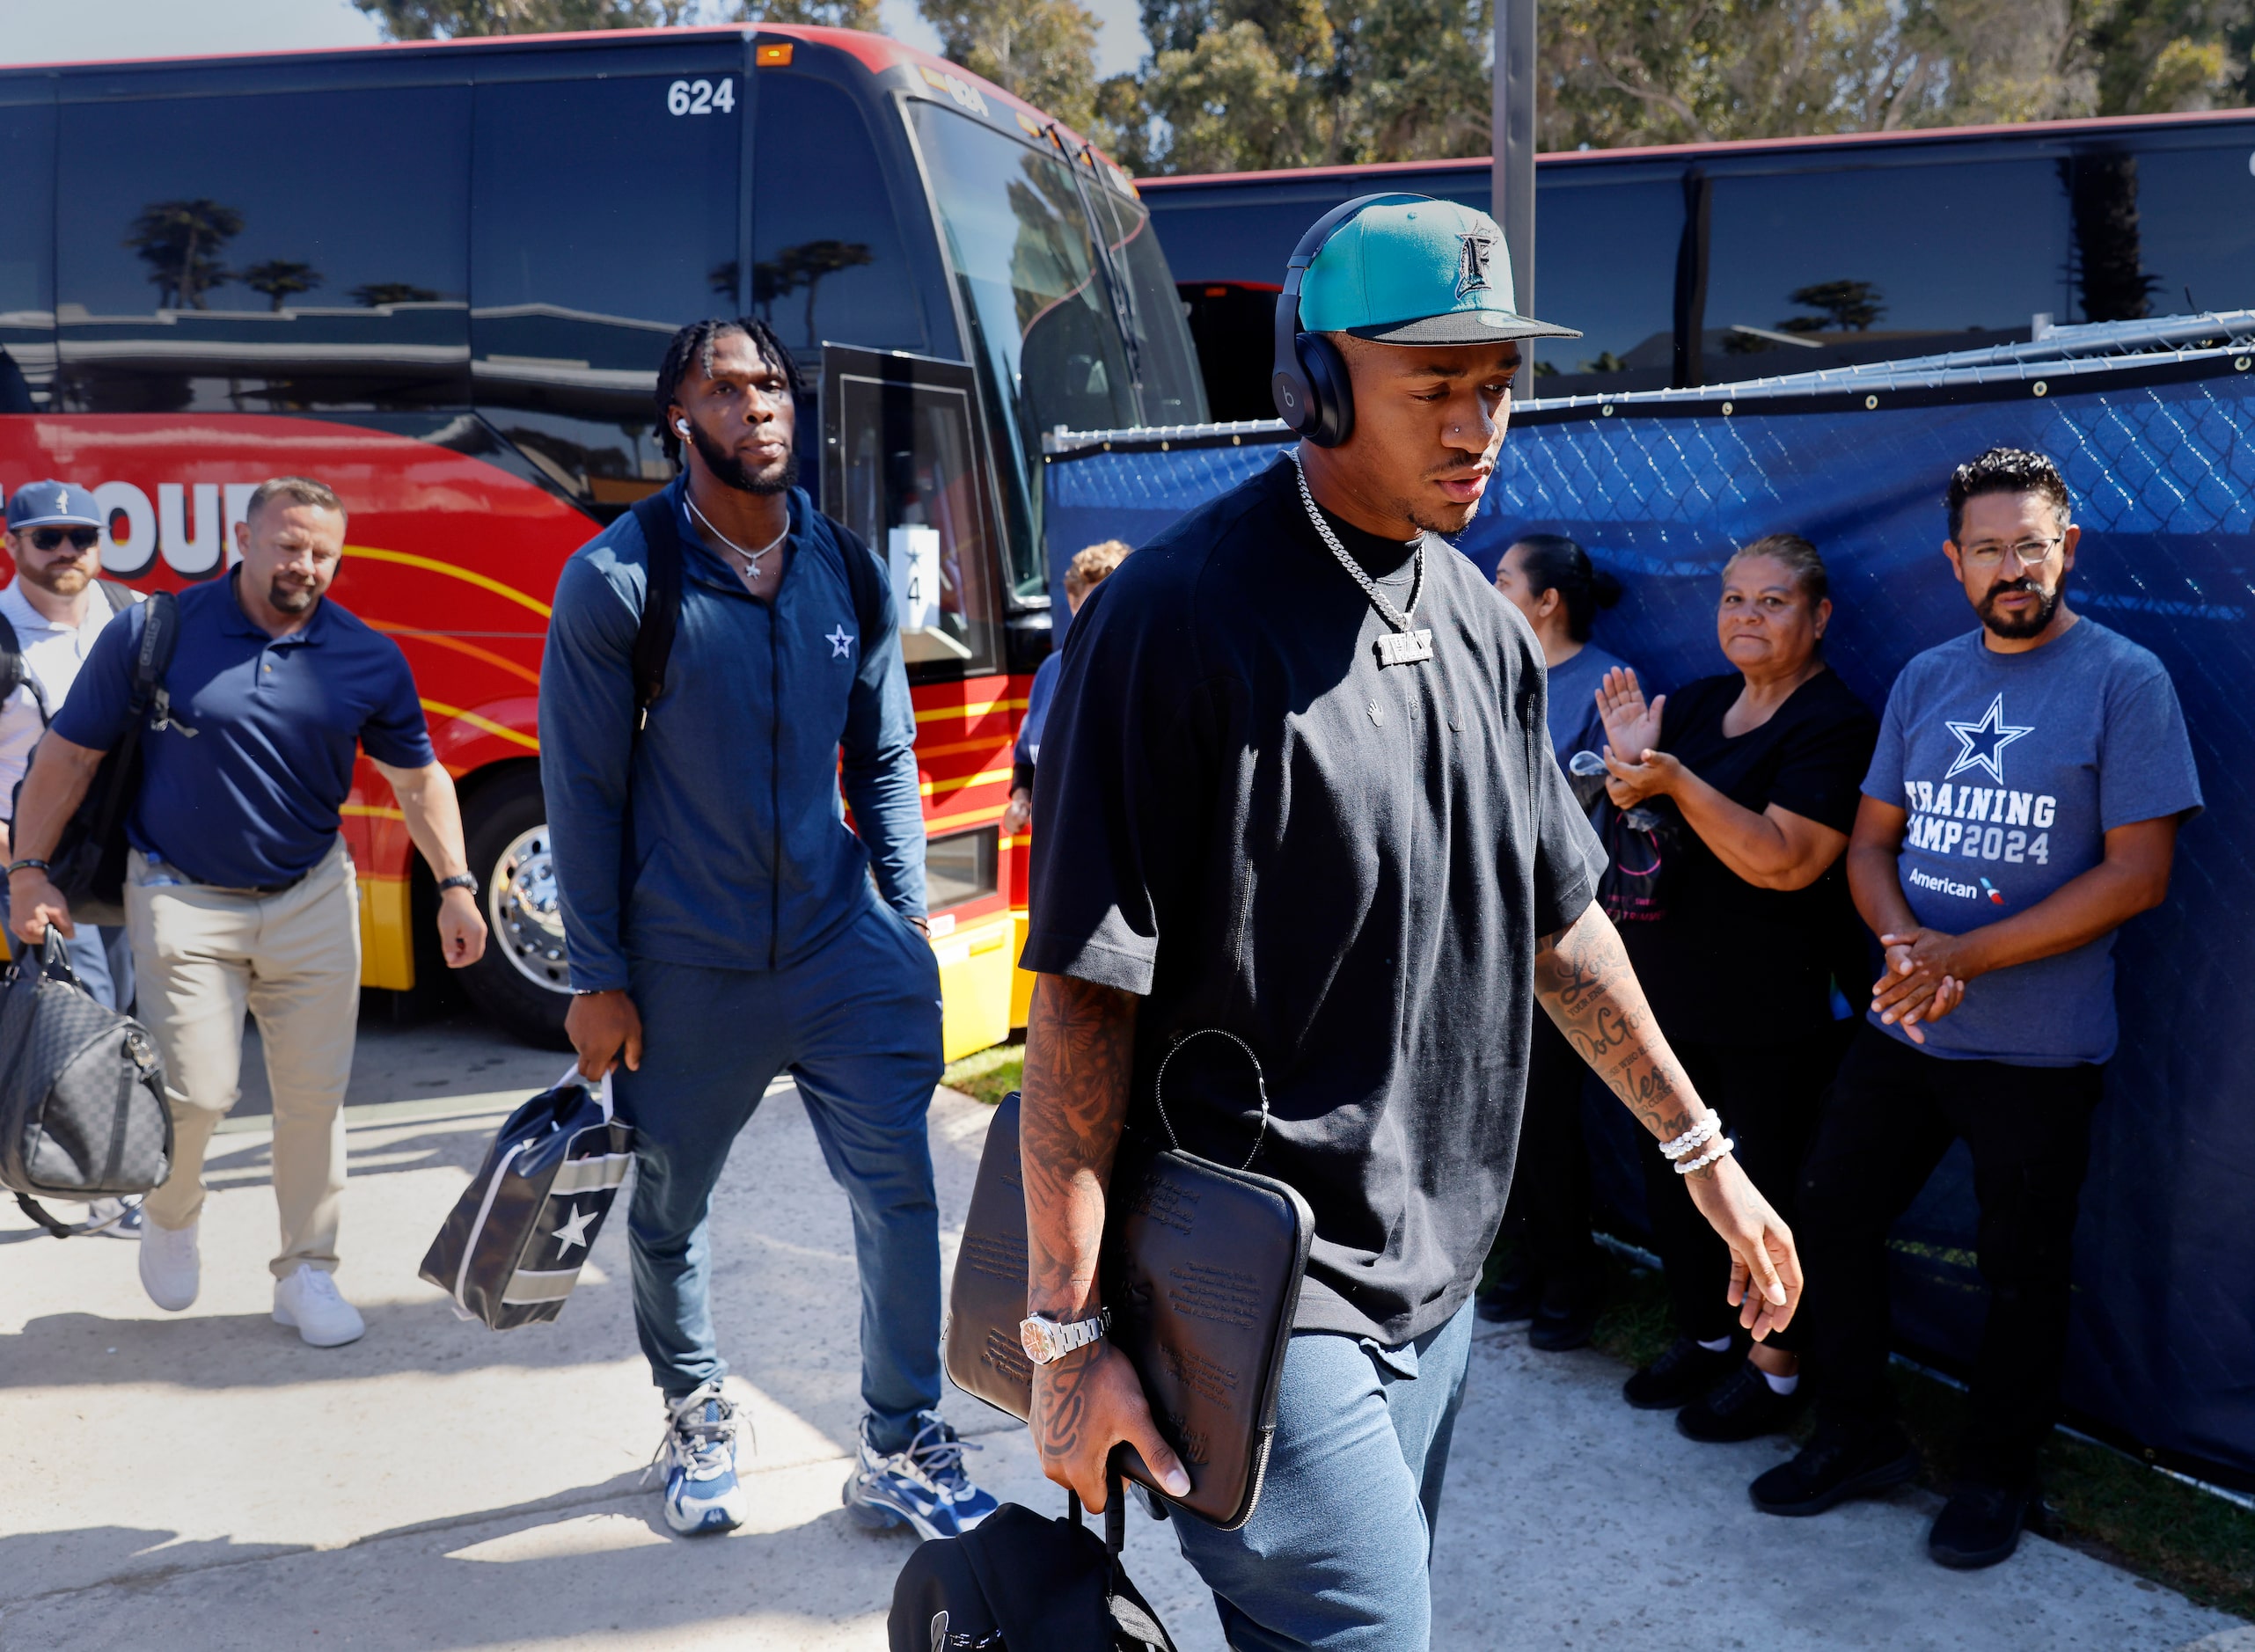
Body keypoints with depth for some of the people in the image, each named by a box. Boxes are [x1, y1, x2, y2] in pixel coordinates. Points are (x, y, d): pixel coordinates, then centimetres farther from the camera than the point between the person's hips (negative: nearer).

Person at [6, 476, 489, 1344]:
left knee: (314, 1094, 4)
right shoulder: (152, 632, -6)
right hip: (183, 898, -2)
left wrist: (455, 885, -1)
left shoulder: (368, 659, -2)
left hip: (312, 898, 2)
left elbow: (417, 777, 7)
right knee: (196, 1092, -5)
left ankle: (306, 1272, 21)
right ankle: (170, 1213, 29)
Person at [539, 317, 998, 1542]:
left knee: (901, 1190, -1)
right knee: (669, 1210, 14)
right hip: (687, 967, -2)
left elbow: (884, 758, 9)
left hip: (839, 943, 3)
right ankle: (696, 1422, 40)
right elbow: (582, 789, -7)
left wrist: (908, 925, 3)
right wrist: (599, 978, -7)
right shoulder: (615, 581, -10)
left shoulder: (850, 573, 2)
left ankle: (901, 1452, 18)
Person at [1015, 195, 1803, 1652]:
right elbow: (1086, 990, -18)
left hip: (1435, 1277, 8)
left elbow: (1554, 919, 17)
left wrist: (1703, 1150, 19)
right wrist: (1070, 1330, -17)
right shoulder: (1183, 616, -16)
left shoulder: (1482, 626, 7)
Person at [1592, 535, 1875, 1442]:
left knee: (1768, 1184, 4)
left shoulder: (1835, 724, -12)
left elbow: (1784, 861, -22)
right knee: (1669, 1173, 15)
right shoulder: (1694, 703, 9)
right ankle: (1703, 1334, 34)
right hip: (1671, 992, 7)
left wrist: (1677, 782, -27)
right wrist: (1630, 766, -10)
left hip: (1774, 1010, -7)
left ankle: (1775, 1365, 21)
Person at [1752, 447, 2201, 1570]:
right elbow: (1871, 842, 9)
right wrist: (1904, 943, -12)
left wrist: (1964, 955, -19)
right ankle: (1857, 1438, 30)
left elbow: (2137, 875, -14)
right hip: (1900, 1025, 5)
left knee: (2022, 1271, 10)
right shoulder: (1926, 679, 7)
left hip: (2037, 1048, -5)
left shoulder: (2123, 680, -8)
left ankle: (1997, 1475, 31)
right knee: (1831, 1220, 10)